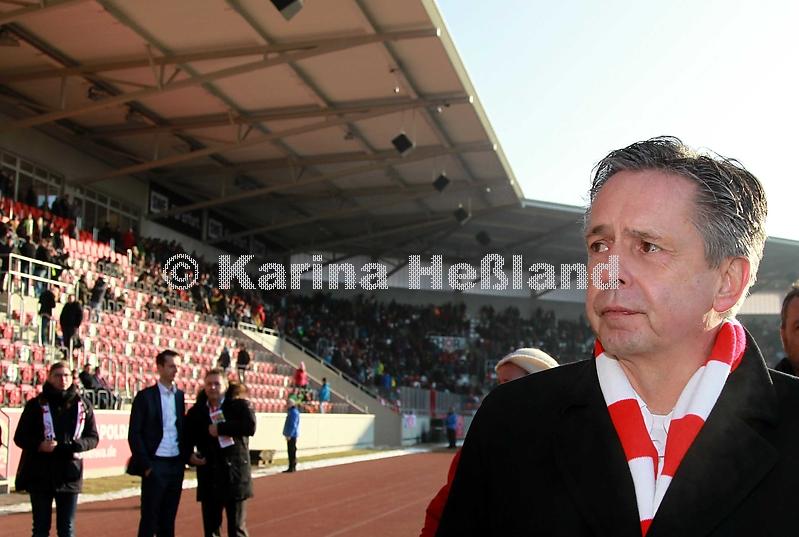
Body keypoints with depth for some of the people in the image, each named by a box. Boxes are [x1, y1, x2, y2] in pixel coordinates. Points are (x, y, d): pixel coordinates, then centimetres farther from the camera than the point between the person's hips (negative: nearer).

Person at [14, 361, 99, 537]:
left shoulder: (83, 404, 4)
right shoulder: (36, 404, -1)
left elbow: (93, 438, 7)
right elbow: (20, 437, 1)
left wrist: (77, 445, -14)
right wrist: (39, 445, -18)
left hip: (70, 473, 1)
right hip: (40, 473, -1)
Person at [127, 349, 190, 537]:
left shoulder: (180, 396, 10)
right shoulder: (145, 396, -4)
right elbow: (134, 434, -7)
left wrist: (186, 456, 3)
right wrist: (145, 465, -11)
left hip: (176, 464, 4)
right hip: (155, 464, -4)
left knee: (169, 517, 10)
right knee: (149, 516, 1)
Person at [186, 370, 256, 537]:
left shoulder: (239, 405, -3)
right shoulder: (196, 412, 8)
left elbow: (250, 427, -21)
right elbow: (186, 438, 18)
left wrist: (220, 428, -19)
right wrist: (189, 455, -1)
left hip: (235, 476, -3)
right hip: (209, 478, 4)